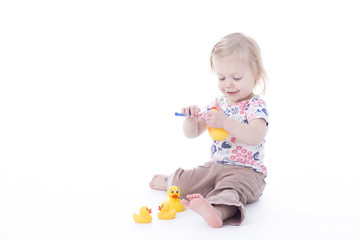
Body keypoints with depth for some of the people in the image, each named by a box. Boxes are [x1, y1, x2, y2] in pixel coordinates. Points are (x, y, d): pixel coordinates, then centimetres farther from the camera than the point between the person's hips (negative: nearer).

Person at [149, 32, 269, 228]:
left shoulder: (256, 106, -10)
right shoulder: (217, 105, 11)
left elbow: (256, 137, -30)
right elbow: (192, 133, 15)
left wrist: (225, 122, -38)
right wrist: (191, 118, -9)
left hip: (246, 171, -7)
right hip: (215, 166, 7)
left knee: (230, 189, -38)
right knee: (182, 182, -2)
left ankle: (217, 211, -71)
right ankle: (170, 182, 34)